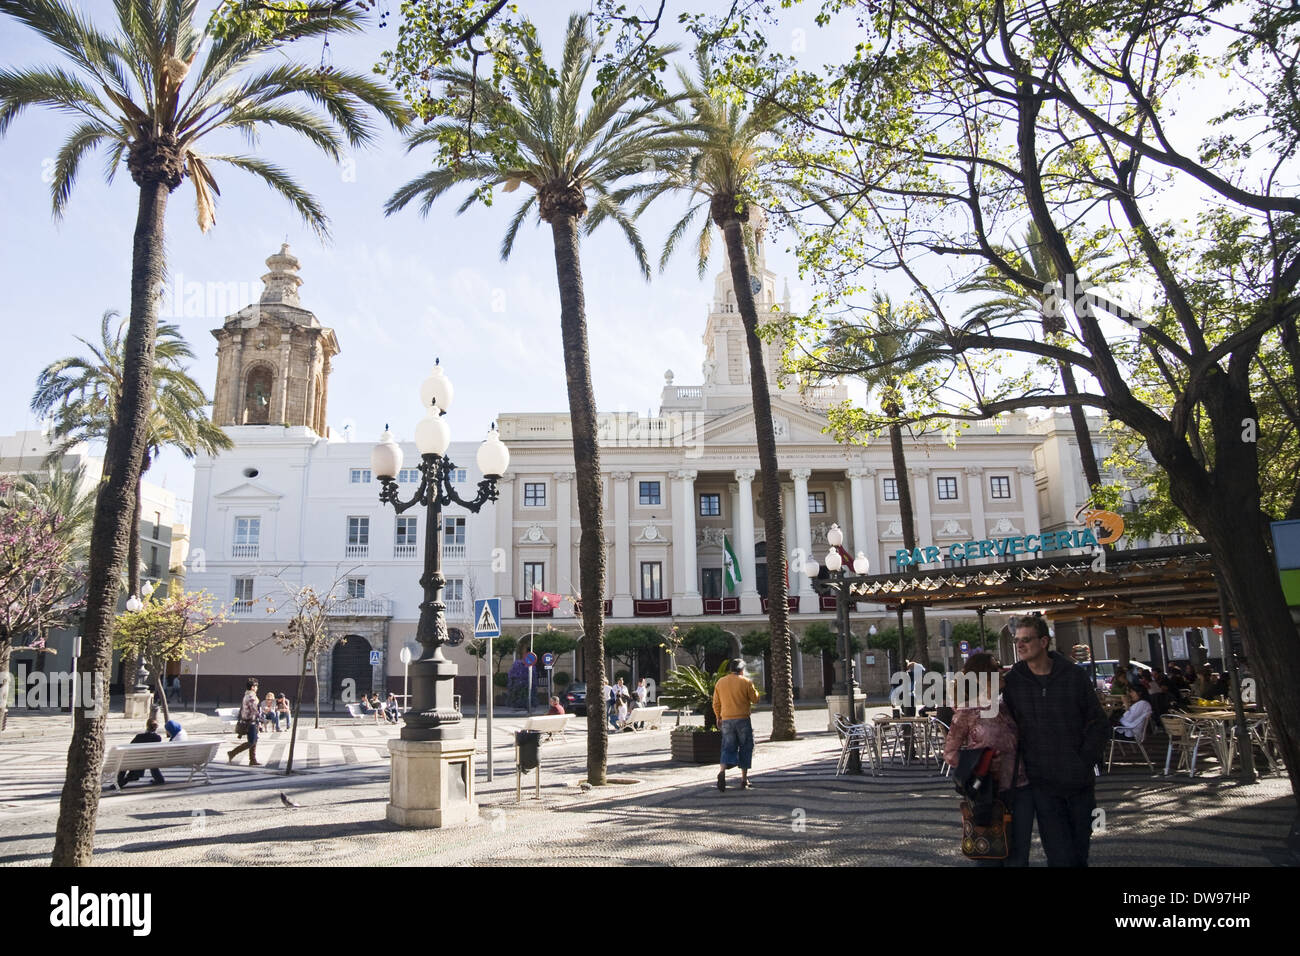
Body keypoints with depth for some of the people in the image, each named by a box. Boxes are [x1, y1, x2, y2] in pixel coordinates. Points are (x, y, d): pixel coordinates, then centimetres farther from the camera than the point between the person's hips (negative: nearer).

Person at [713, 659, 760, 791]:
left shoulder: (720, 682, 7)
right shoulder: (746, 682, -4)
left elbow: (716, 704, 10)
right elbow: (755, 699, 0)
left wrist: (718, 717, 21)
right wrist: (753, 689, 17)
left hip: (726, 720, 3)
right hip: (743, 719, -3)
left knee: (728, 748, 6)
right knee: (745, 748, 9)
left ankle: (722, 771, -19)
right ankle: (744, 779, 9)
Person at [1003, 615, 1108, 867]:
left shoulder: (1075, 676, -2)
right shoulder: (1012, 681, -3)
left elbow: (1099, 723, 4)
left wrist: (1085, 762, -4)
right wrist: (1022, 766, -4)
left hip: (1079, 780, 1)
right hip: (1042, 783, -1)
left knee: (1080, 854, 13)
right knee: (1060, 856, -7)